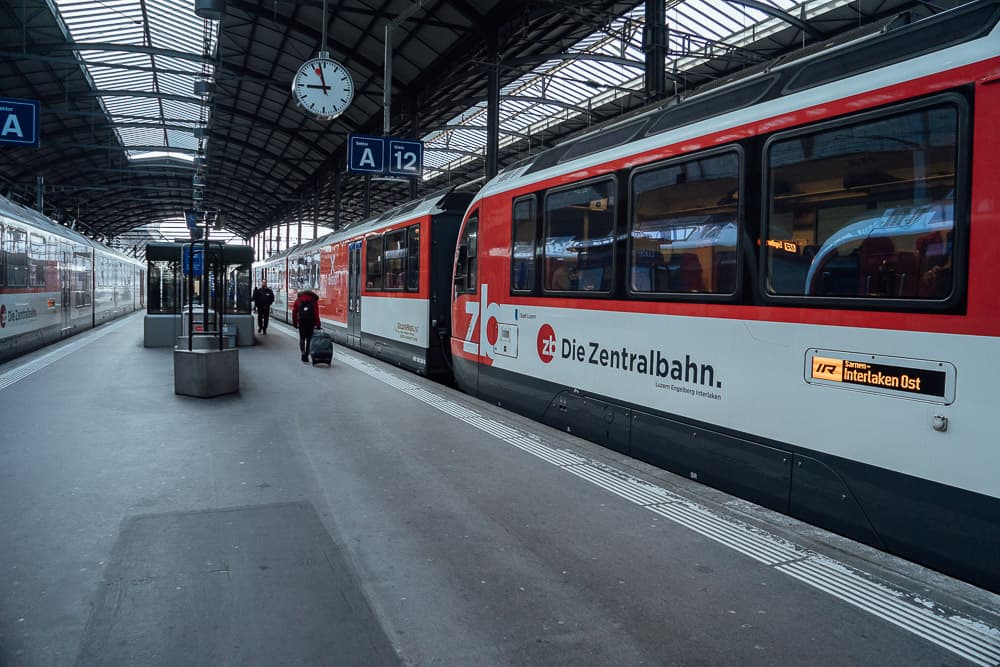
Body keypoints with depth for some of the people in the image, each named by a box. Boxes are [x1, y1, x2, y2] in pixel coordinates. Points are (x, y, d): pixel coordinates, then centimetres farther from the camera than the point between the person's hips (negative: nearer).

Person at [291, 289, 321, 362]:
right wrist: (318, 325, 1)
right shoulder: (314, 300, 8)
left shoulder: (299, 300, 14)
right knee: (309, 339, 9)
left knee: (302, 338, 13)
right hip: (311, 321, -1)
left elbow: (294, 311, 7)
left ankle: (303, 353, -8)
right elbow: (316, 314, 0)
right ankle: (306, 356, 9)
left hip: (301, 321, 1)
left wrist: (294, 323, 12)